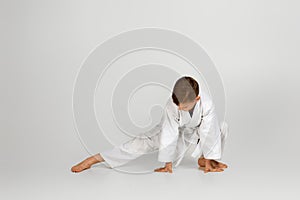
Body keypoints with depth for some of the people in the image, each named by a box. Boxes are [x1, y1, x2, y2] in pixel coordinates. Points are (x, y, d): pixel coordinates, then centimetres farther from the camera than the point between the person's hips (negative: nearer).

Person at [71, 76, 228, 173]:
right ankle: (95, 158, -13)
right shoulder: (171, 105, -37)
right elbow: (169, 134, -31)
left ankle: (202, 160, -1)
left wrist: (207, 159, -19)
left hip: (196, 130, 2)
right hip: (176, 130, -2)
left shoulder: (206, 103, -37)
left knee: (221, 127, -23)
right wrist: (168, 164, -22)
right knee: (144, 142, -16)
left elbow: (208, 132, -28)